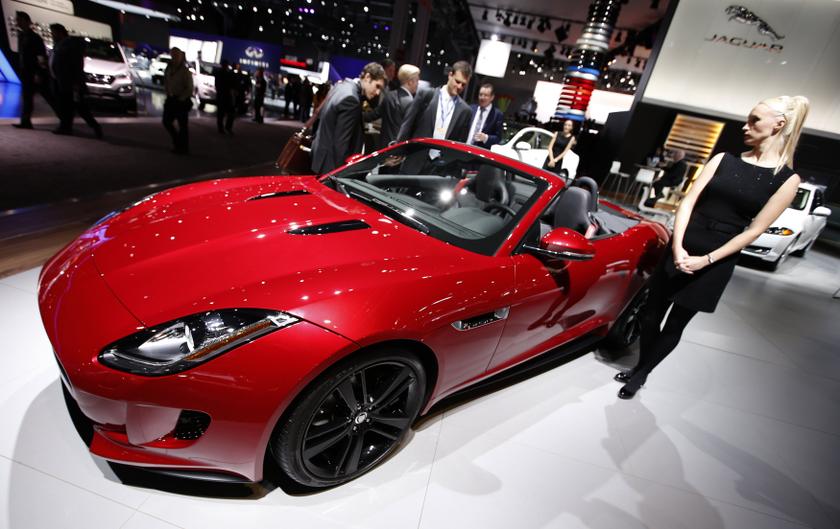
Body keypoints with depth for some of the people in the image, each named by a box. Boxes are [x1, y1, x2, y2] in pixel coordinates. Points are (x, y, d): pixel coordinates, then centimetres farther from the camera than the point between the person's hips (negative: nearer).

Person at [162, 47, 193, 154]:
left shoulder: (185, 71, -10)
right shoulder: (169, 69, 7)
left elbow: (190, 89, -11)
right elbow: (166, 83, 18)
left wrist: (180, 99, -12)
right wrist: (169, 94, 6)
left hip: (182, 101, -6)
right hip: (171, 99, 6)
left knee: (183, 125, -1)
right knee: (166, 121, 6)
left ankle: (184, 148, 7)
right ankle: (177, 141, 24)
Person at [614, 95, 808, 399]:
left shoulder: (787, 179, -2)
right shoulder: (723, 160, 6)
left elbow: (754, 230, -6)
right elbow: (688, 202, -2)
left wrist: (706, 260, -14)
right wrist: (677, 246, -14)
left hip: (716, 262, -3)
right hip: (681, 249, 3)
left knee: (674, 326, 7)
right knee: (651, 315, 9)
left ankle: (640, 376, 24)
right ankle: (639, 367, 30)